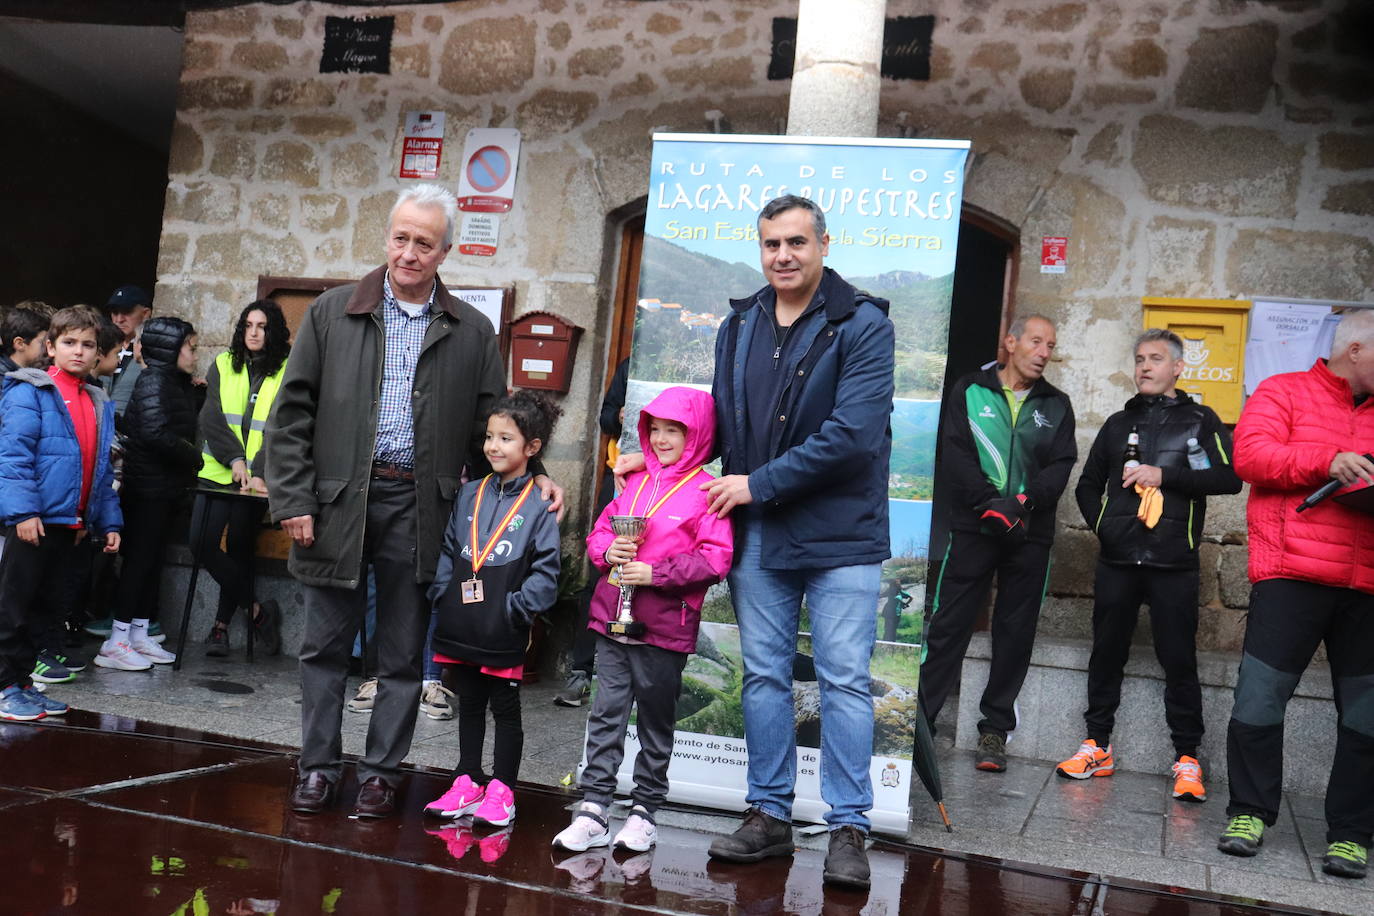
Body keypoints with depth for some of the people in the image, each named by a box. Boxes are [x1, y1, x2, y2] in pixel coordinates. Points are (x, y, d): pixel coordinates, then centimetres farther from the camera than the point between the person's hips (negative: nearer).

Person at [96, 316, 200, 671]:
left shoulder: (179, 383, 14)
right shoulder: (154, 380, -13)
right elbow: (157, 433, -23)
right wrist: (193, 457, -12)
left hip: (166, 487, 9)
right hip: (147, 486, -9)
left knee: (152, 561, 12)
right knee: (139, 560, -6)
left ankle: (139, 635, 20)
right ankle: (115, 643, -1)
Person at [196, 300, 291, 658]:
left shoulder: (287, 372, 1)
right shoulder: (223, 365, 10)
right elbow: (211, 417, 1)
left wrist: (261, 472, -19)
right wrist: (234, 458, -14)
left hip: (258, 477, -3)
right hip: (219, 469, 3)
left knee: (239, 547, 0)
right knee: (203, 543, -9)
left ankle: (221, 625, 17)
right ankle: (257, 609, 5)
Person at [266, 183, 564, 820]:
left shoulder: (472, 333, 6)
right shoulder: (333, 313, 5)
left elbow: (491, 425, 10)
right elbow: (292, 413, 3)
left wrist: (533, 476, -6)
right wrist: (293, 499, -4)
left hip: (418, 509, 0)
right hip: (338, 503, 0)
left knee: (403, 656, 8)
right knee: (326, 646, 9)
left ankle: (381, 773, 21)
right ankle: (318, 767, 23)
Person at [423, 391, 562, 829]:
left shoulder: (538, 505, -7)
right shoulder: (469, 494, 7)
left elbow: (546, 570, -9)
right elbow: (448, 550, 11)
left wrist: (516, 608, -16)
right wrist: (442, 593, 1)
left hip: (504, 633, -5)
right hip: (461, 626, 5)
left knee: (506, 710, 8)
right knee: (469, 706, 17)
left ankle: (501, 791, 17)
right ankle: (467, 781, 29)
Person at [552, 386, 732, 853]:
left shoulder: (705, 491, -7)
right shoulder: (636, 483, 12)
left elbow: (715, 558, -14)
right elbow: (599, 530, 16)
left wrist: (656, 573, -18)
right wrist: (609, 550, -6)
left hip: (665, 630, -5)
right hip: (613, 620, 5)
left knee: (656, 724, 9)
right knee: (606, 715, 5)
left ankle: (644, 811, 22)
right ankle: (592, 810, 10)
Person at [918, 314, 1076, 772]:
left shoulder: (1056, 405, 13)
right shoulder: (970, 391, 5)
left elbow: (1060, 466, 2)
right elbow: (955, 454, -6)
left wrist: (1023, 502, -15)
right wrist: (988, 502, -18)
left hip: (1030, 535, 3)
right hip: (973, 528, -2)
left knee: (1016, 633, 5)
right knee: (948, 626, -3)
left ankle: (995, 728, 14)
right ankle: (920, 718, 3)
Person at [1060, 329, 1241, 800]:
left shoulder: (1200, 420, 7)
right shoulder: (1119, 423, 17)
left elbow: (1230, 477, -6)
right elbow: (1088, 485, 22)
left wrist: (1165, 474, -15)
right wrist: (1102, 525, 5)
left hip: (1174, 564, -3)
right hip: (1117, 561, 3)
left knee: (1179, 660, -2)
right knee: (1107, 652, 6)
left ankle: (1187, 757, 5)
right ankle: (1097, 745, 15)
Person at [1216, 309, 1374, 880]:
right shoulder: (1284, 393, 6)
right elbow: (1250, 454, -8)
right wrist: (1327, 462, -19)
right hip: (1291, 575, -4)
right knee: (1259, 697, -4)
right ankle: (1250, 812, 12)